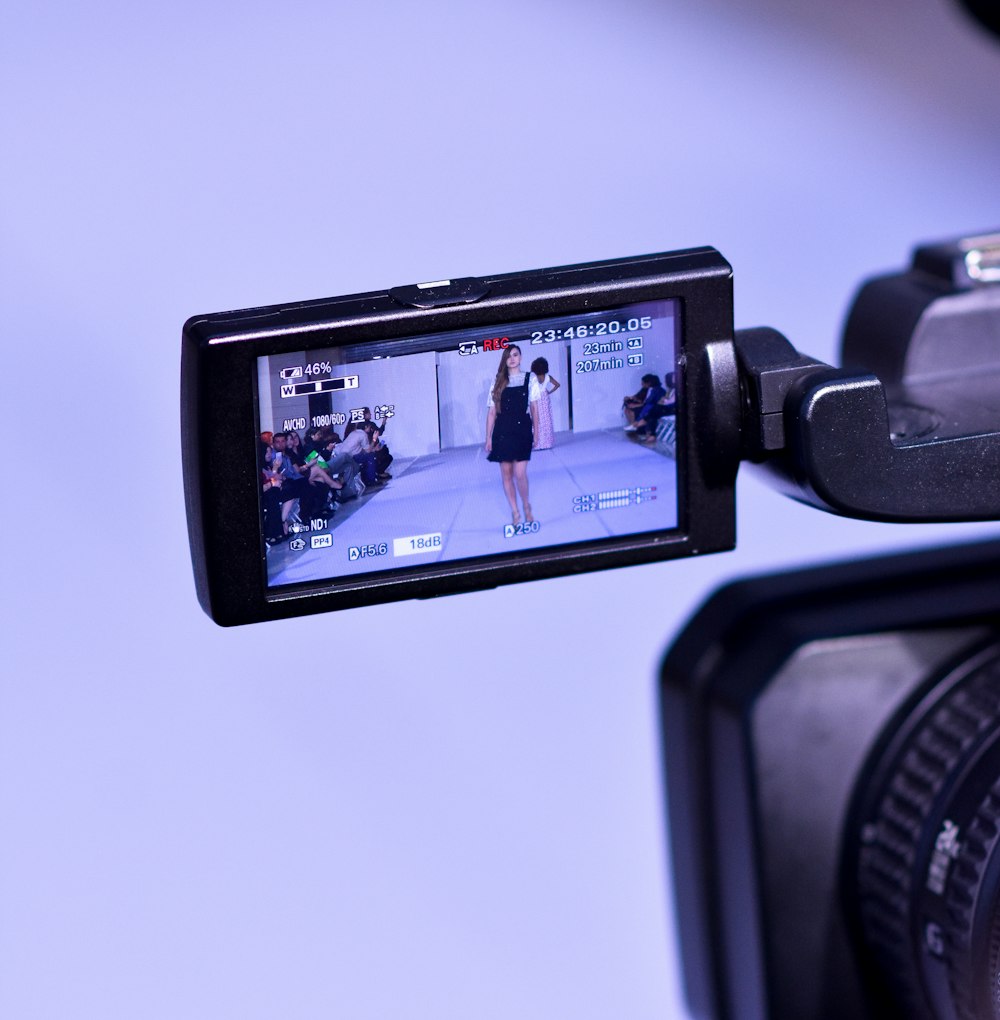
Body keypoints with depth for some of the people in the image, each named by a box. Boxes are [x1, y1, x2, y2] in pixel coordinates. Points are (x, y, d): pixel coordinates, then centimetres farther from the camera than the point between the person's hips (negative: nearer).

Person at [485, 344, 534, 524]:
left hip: (522, 429, -2)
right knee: (506, 473, 3)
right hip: (502, 431, 2)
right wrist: (488, 438, 3)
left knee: (520, 473, -10)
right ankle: (515, 513, 13)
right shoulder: (498, 382, 6)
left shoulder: (529, 379, 4)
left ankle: (526, 506, 14)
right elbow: (492, 411, 6)